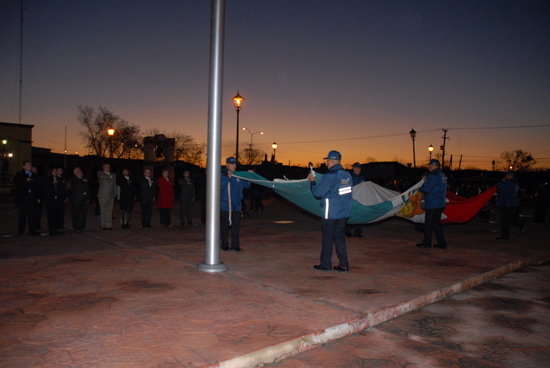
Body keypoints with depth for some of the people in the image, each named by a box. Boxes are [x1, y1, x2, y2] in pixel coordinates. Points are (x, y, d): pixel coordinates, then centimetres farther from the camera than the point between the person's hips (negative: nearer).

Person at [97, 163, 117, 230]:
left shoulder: (113, 175, 19)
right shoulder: (100, 173, 7)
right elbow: (101, 176, -17)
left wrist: (114, 194, 10)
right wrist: (109, 177, 0)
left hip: (111, 196, 3)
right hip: (103, 195, -3)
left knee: (110, 211, 1)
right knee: (103, 211, -4)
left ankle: (109, 225, 3)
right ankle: (104, 225, 0)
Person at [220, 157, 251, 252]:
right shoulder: (222, 175, -3)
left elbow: (246, 185, 15)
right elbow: (221, 186, -18)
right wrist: (228, 178, -25)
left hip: (236, 205, 5)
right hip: (225, 205, -5)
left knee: (236, 225, 6)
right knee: (225, 226, 3)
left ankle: (235, 245, 13)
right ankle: (225, 245, 12)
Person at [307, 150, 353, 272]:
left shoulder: (329, 176, -16)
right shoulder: (347, 175, 7)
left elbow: (318, 193, -13)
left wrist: (312, 182, 2)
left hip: (331, 213, -7)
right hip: (344, 212, 7)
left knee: (327, 239, 4)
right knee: (340, 237, 13)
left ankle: (325, 264, 13)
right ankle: (344, 265, 14)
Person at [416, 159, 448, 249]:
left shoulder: (433, 176, -17)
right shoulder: (442, 176, 14)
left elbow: (426, 188, -22)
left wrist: (420, 189, -1)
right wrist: (424, 194, 15)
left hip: (432, 204, -9)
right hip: (441, 203, 9)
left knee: (428, 224, 1)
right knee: (437, 223, 14)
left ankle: (426, 243, 9)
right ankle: (442, 243, 14)